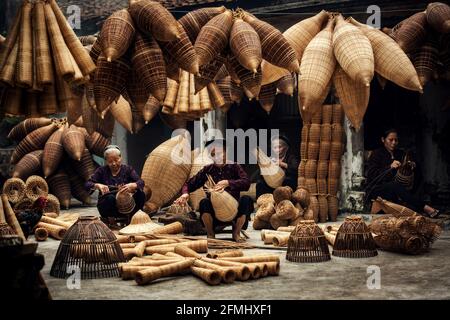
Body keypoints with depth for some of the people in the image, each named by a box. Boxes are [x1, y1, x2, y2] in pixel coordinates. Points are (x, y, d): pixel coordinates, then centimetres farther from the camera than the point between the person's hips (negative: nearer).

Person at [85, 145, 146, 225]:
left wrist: (132, 185, -35)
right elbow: (87, 184, -7)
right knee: (111, 197, -36)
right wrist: (98, 185, -30)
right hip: (106, 205, -1)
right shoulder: (102, 171, 1)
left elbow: (141, 182, -11)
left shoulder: (128, 169, 3)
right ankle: (108, 218, -8)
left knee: (141, 194, -25)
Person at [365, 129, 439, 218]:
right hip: (376, 189, -6)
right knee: (396, 186, -36)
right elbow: (371, 174, -13)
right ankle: (425, 208, -43)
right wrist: (390, 167, -23)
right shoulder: (377, 154, 4)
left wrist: (411, 167, -6)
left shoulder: (401, 154, 19)